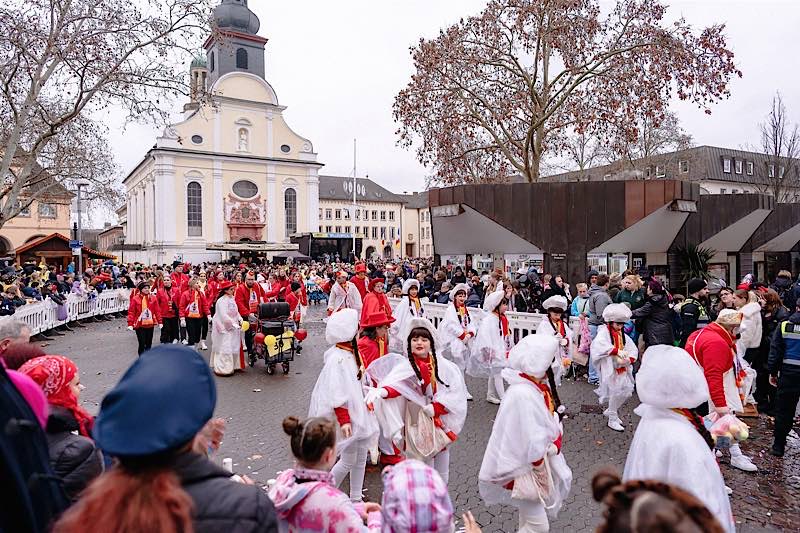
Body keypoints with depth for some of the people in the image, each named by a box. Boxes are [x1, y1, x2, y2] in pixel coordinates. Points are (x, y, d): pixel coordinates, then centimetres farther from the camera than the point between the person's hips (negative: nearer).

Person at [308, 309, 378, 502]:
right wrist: (344, 420, -24)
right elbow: (336, 393, -23)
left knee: (361, 457, 15)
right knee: (349, 460, 2)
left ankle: (356, 498, 29)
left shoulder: (351, 352, 5)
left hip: (358, 410, 9)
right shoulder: (337, 358, -23)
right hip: (346, 413, -9)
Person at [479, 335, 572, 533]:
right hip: (524, 467, -8)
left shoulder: (539, 385, -3)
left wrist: (554, 446, -12)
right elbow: (533, 446, -27)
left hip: (539, 459, 8)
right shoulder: (522, 394, -31)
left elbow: (554, 421, 4)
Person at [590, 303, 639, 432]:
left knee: (626, 391, 9)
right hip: (610, 369, -7)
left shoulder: (623, 335, 11)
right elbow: (599, 345, -31)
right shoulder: (604, 332, -10)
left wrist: (630, 359, -15)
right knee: (615, 392, -5)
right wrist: (617, 351, -36)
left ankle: (611, 411, 31)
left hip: (623, 368, 7)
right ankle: (612, 420, 12)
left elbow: (633, 349, 6)